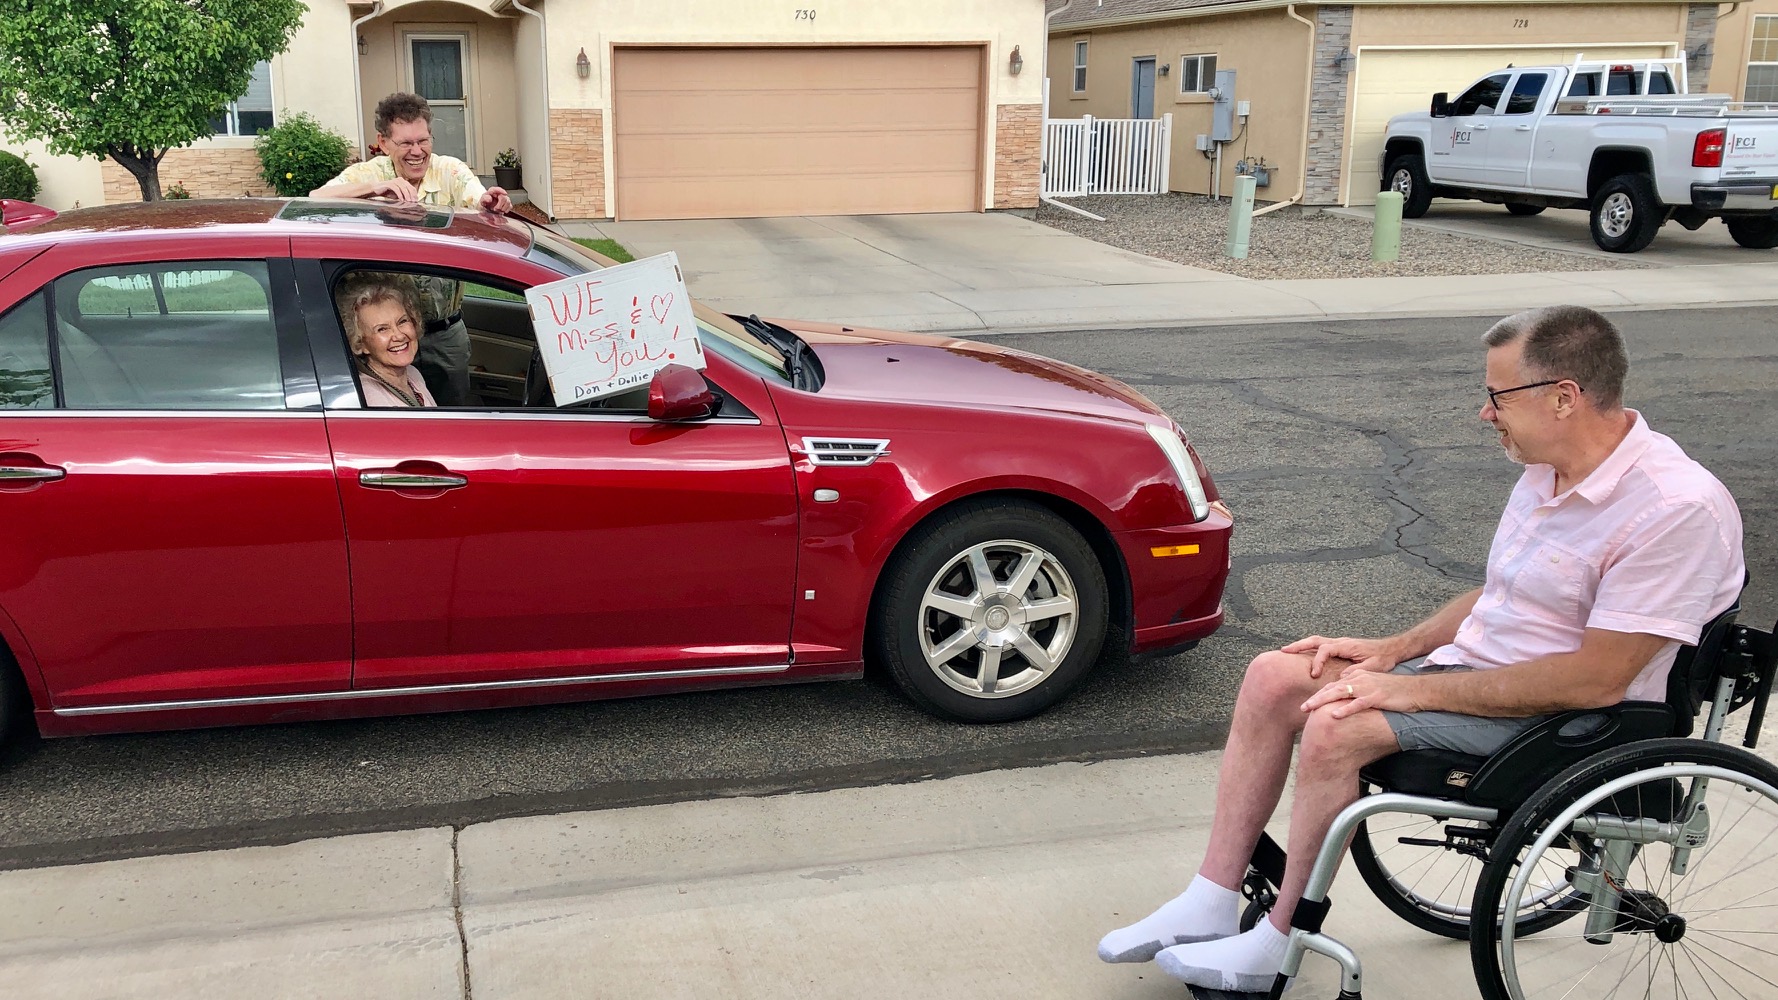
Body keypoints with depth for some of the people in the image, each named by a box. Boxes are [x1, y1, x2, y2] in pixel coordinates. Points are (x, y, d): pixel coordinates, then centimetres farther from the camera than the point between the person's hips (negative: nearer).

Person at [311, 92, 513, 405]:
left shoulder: (450, 171, -6)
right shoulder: (367, 174, -7)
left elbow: (479, 202, -25)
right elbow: (315, 200, -23)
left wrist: (491, 202, -50)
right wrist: (373, 188, -39)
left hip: (446, 330, 1)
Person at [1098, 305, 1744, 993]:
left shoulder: (1680, 509, -23)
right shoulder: (1550, 470, 6)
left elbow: (1598, 679, -24)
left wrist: (1417, 689, -22)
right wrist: (1392, 651, 2)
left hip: (1564, 718, -9)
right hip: (1474, 665, 9)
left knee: (1336, 729, -27)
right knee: (1273, 677, -4)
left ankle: (1276, 950, -9)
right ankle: (1211, 905, -1)